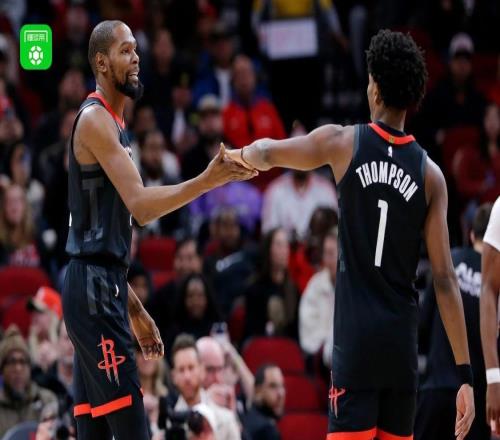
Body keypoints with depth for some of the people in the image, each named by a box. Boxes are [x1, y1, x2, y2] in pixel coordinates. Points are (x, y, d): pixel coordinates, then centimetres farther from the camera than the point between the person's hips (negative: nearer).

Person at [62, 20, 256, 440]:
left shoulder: (110, 122, 20)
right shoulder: (94, 119, -11)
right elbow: (141, 206, -22)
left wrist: (134, 309, 22)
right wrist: (209, 180, -31)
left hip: (103, 288, 10)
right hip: (94, 289, -10)